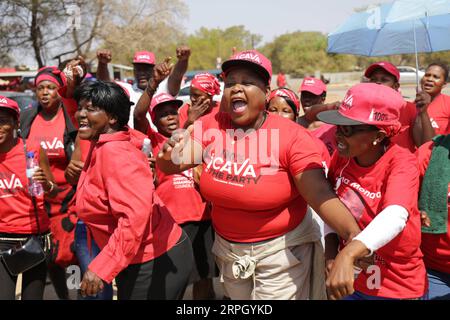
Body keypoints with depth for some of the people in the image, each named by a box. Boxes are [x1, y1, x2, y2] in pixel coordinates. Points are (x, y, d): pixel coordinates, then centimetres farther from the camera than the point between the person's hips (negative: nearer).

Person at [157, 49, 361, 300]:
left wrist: (354, 234, -43)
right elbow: (171, 166, -7)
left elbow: (319, 193, -27)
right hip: (227, 247, 5)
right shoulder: (211, 126, -8)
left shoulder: (291, 136, -20)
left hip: (282, 249, -4)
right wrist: (168, 154, -32)